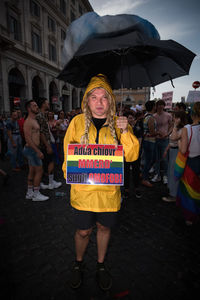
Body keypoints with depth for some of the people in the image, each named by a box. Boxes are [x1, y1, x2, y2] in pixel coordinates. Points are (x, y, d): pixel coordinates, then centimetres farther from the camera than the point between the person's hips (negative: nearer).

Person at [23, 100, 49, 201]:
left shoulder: (33, 120, 15)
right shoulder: (28, 121, -16)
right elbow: (28, 139, -23)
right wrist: (38, 151, -25)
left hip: (32, 149, 10)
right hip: (32, 149, -10)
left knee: (32, 171, 14)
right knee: (39, 170, -4)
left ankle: (29, 193, 24)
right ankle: (36, 194, 6)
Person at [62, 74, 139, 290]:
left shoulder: (118, 124, -1)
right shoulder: (77, 122, -2)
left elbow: (131, 156, -6)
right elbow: (68, 152, 6)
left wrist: (125, 132, -20)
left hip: (109, 189, 1)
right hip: (83, 188, 0)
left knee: (104, 228, 18)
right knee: (83, 231, 13)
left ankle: (101, 265, 46)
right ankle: (78, 264, 46)